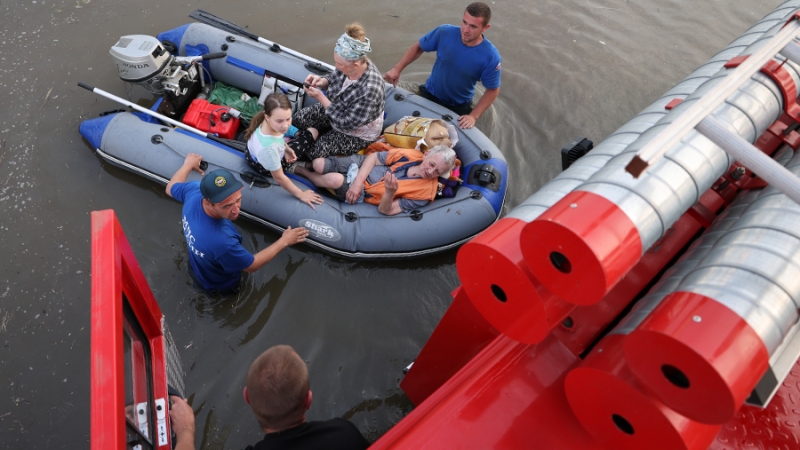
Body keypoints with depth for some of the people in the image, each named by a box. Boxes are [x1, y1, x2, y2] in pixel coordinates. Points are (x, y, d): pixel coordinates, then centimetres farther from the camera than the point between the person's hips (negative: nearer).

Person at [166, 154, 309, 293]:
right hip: (220, 285, -5)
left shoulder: (194, 192, -33)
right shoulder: (222, 240, -50)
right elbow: (252, 265, -29)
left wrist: (188, 164, 10)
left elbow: (171, 188, -6)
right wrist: (284, 241, -19)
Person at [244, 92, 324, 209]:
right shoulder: (269, 147, -50)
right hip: (265, 167, -6)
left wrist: (285, 148, -13)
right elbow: (279, 177, -32)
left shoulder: (267, 121, -32)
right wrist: (300, 194, -21)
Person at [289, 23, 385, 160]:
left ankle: (312, 133, 12)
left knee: (311, 151, -10)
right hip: (337, 110, 7)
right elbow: (334, 78, 3)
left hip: (357, 134, -7)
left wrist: (320, 97, -29)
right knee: (299, 117, -1)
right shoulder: (349, 65, -21)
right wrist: (321, 81, -21)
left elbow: (346, 123, -32)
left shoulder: (370, 90, -41)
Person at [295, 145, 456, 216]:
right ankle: (309, 163, 25)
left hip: (364, 193, -2)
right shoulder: (411, 155, -11)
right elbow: (373, 157, -4)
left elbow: (385, 210, -19)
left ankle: (301, 170, 2)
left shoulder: (426, 192, -18)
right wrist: (358, 182, -18)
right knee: (319, 166, -15)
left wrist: (390, 192, -42)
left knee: (336, 180, -30)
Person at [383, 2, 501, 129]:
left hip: (459, 107, -1)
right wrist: (397, 68, -17)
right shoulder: (444, 32, -24)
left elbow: (493, 90, -15)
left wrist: (473, 116, -24)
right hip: (429, 94, 1)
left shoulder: (490, 56, -27)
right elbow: (418, 47, -7)